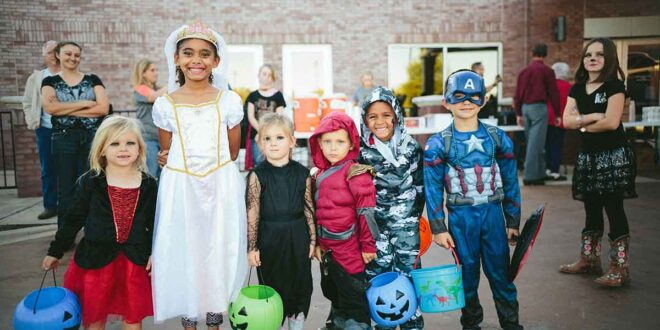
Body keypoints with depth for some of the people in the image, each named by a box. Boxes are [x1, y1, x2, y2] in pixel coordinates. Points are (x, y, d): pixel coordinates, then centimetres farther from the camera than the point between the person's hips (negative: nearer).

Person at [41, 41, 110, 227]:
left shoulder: (92, 79, 8)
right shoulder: (50, 82, 8)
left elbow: (104, 108, -5)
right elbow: (50, 108, -11)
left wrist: (66, 110, -7)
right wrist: (85, 103, -9)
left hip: (93, 137, 0)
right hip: (64, 138, 0)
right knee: (66, 189, 5)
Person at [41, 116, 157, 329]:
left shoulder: (148, 185, -3)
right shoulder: (89, 183, -6)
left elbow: (155, 223, 4)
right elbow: (73, 220, 3)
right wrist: (55, 252, 8)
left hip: (135, 260, 1)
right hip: (96, 259, 0)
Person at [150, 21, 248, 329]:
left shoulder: (229, 100, -2)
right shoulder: (164, 104, -1)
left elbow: (232, 152, 5)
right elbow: (166, 152, 9)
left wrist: (212, 167, 4)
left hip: (221, 186, 0)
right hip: (179, 187, 1)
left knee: (219, 249, 8)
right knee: (182, 249, 8)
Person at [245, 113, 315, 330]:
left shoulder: (302, 174, -4)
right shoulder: (257, 175, -9)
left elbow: (309, 209, 2)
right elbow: (252, 214, -8)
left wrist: (312, 239, 4)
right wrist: (252, 247, -8)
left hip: (297, 238, 2)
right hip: (269, 238, -1)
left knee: (300, 286, 14)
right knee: (271, 286, 12)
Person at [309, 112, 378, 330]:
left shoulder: (355, 173, -15)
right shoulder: (319, 175, 8)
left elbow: (366, 212, -15)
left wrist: (368, 245, -13)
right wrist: (317, 243, 18)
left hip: (350, 251, -8)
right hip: (327, 249, 8)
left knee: (353, 299, 4)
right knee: (333, 294, 25)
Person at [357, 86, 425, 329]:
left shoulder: (411, 146, -1)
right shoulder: (361, 150, -5)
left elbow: (420, 184, 7)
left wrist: (415, 215, 9)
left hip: (406, 223, 0)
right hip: (375, 224, 0)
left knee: (408, 273, 4)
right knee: (379, 275, 7)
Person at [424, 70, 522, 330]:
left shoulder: (497, 138, 1)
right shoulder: (438, 144, -5)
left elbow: (510, 181, 5)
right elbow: (433, 189, -4)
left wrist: (513, 221, 6)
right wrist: (438, 228, -6)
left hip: (493, 213, 1)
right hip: (460, 217, -1)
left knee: (500, 272, 8)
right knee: (467, 273, 11)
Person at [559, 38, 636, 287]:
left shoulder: (614, 85, -6)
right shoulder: (577, 88, 10)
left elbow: (612, 122, -18)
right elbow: (566, 121, -2)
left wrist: (583, 124, -5)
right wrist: (593, 117, -15)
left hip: (613, 156, -6)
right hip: (587, 156, 6)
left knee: (614, 210, -4)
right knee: (592, 210, 13)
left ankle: (620, 267, 4)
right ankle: (588, 259, 23)